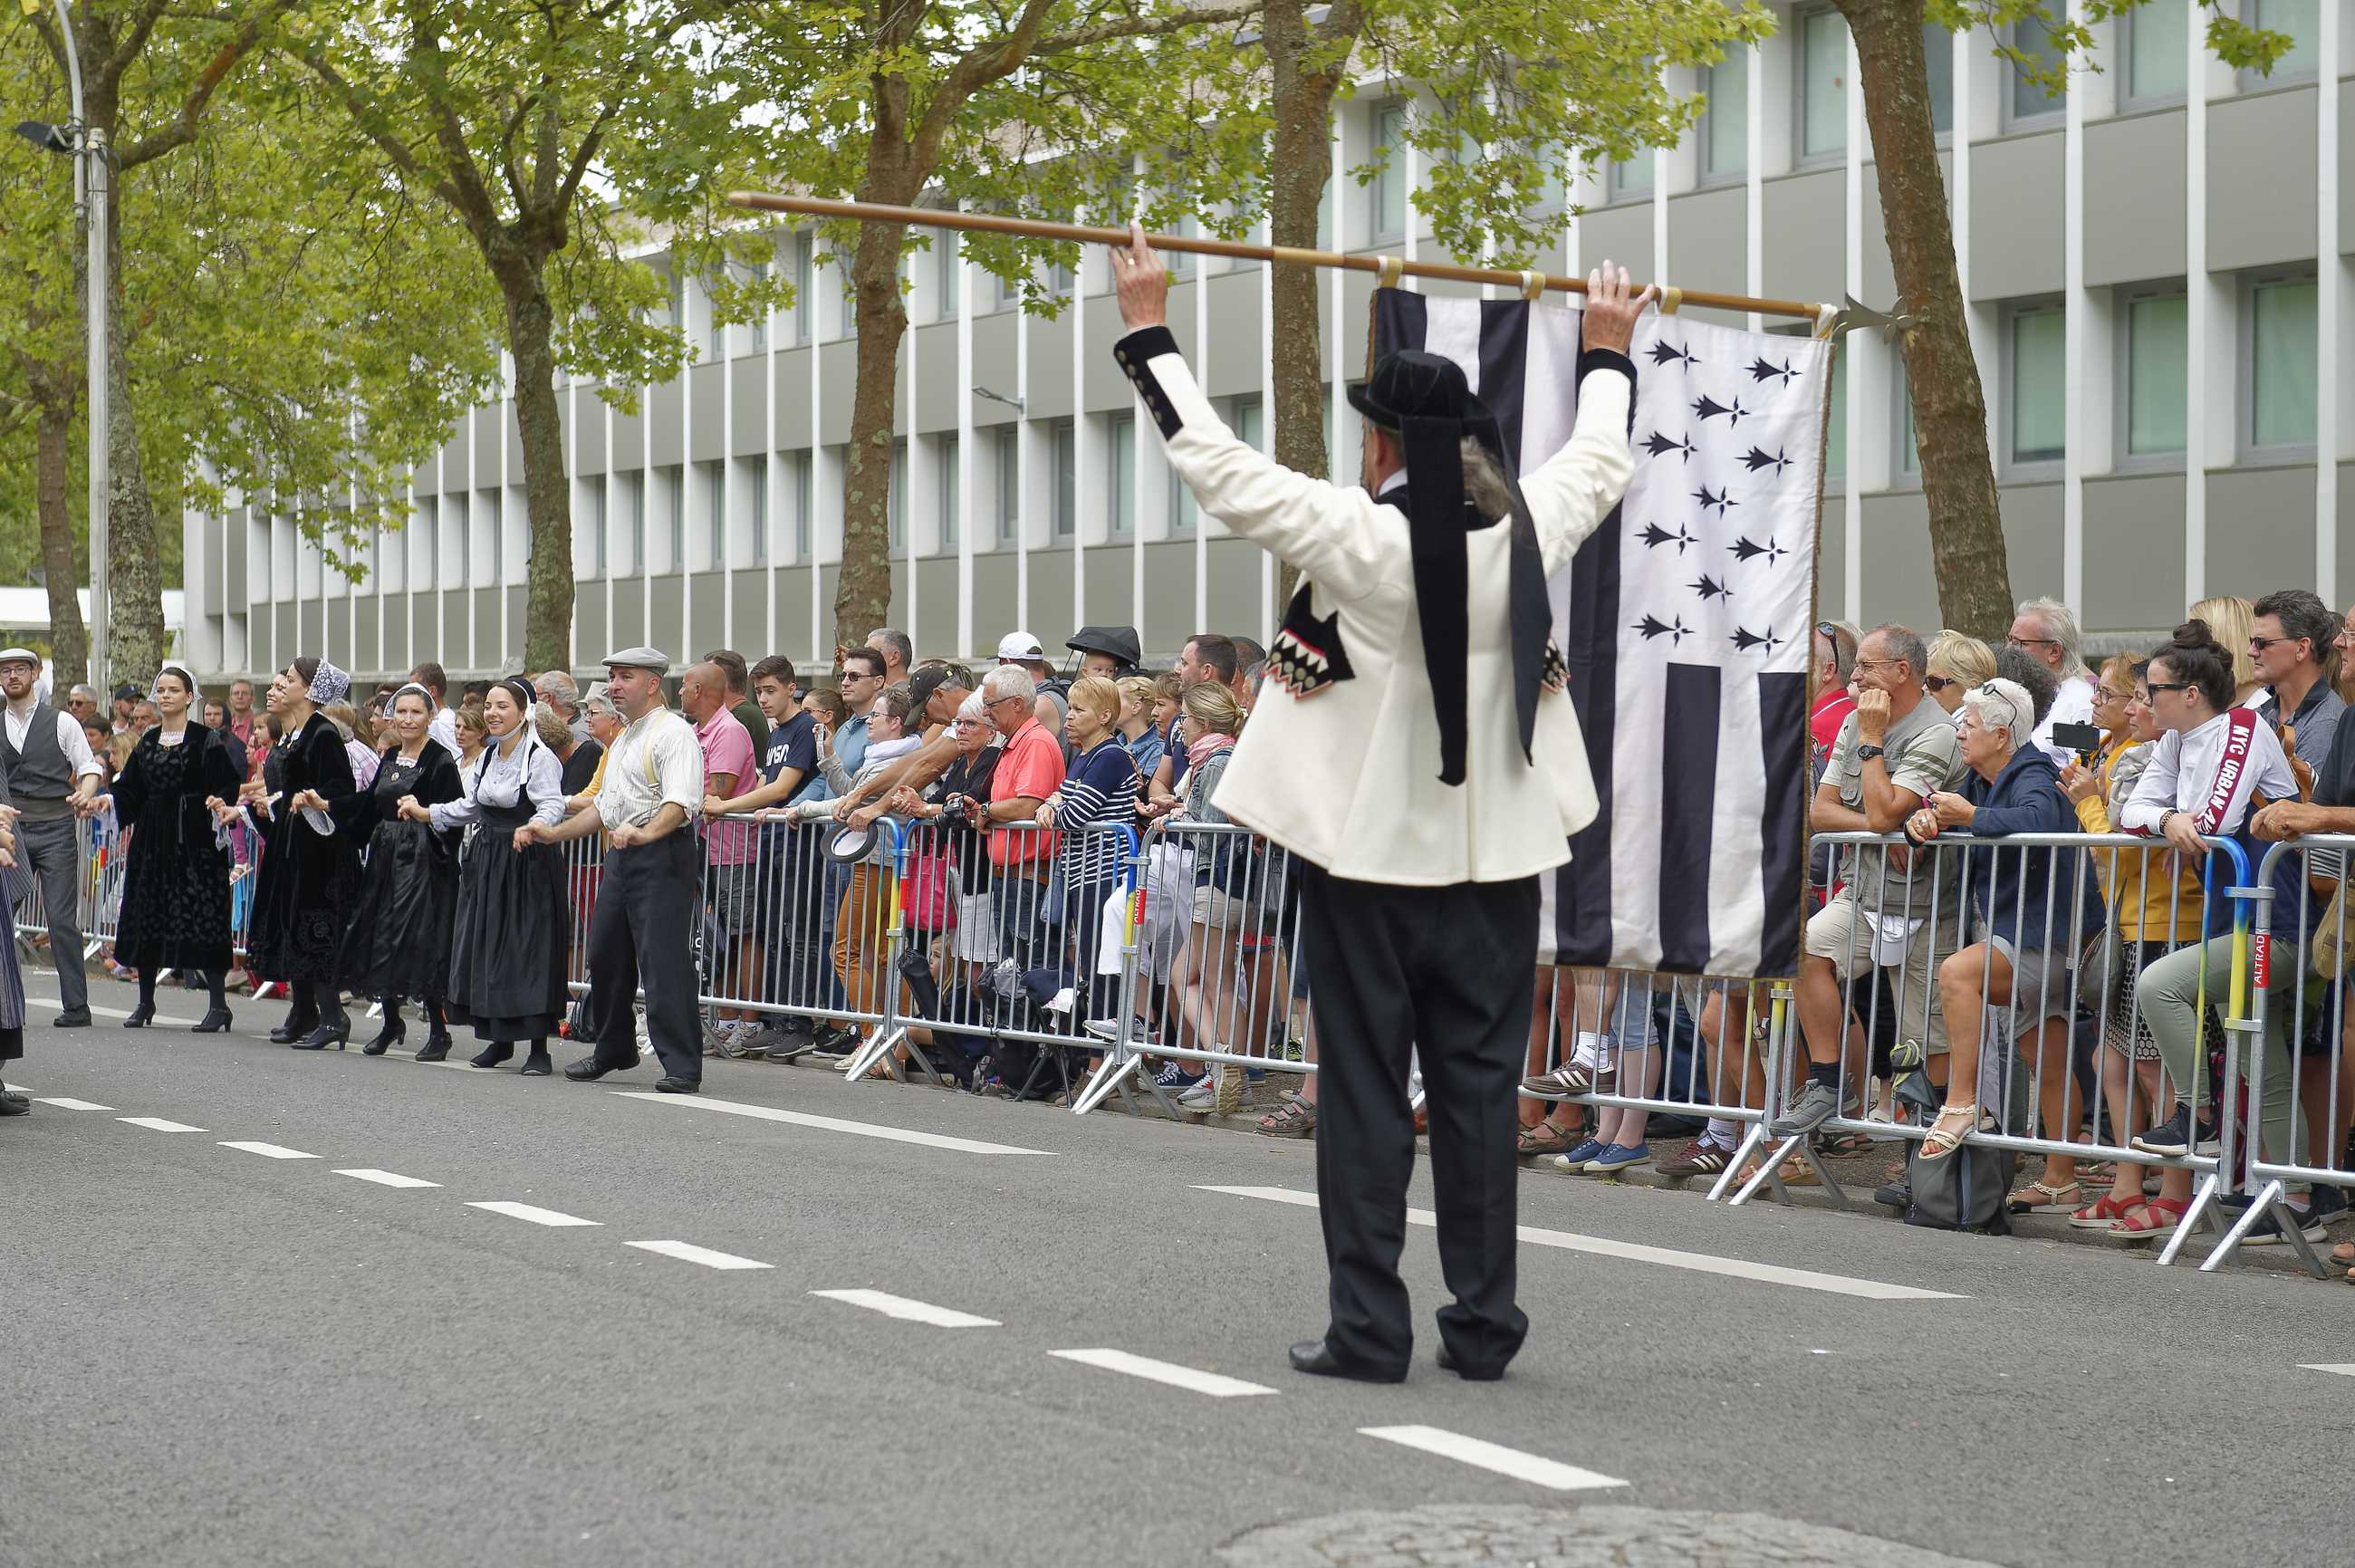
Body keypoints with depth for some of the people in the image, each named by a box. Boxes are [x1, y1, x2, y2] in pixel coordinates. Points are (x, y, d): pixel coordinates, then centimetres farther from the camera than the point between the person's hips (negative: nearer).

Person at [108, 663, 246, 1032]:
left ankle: (219, 1005, -5)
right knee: (146, 915, 7)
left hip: (193, 839, -6)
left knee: (200, 916, -9)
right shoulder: (147, 742, 14)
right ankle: (145, 1003, 17)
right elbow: (129, 790, 12)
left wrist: (219, 802, -27)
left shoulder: (206, 740, -3)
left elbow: (227, 784, -8)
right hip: (152, 838, 6)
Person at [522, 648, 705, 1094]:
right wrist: (553, 833, 23)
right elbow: (604, 805, 31)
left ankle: (682, 1067, -12)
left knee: (664, 960, -13)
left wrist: (646, 832, -38)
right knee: (606, 956, 14)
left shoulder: (673, 732, -9)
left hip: (663, 856, -10)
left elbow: (682, 801, -22)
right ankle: (613, 1050, 30)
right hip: (620, 856, 10)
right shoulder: (621, 741, 23)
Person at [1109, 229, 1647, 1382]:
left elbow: (1213, 462, -8)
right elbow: (1600, 460, 20)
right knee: (1479, 1087, 8)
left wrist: (1149, 332, 2)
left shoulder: (1355, 535, -14)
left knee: (1365, 1089, 2)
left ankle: (1369, 1327, 2)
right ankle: (1482, 1323, 12)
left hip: (1369, 852, -4)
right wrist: (1607, 353, 37)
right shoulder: (1526, 530, -1)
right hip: (1493, 852, 4)